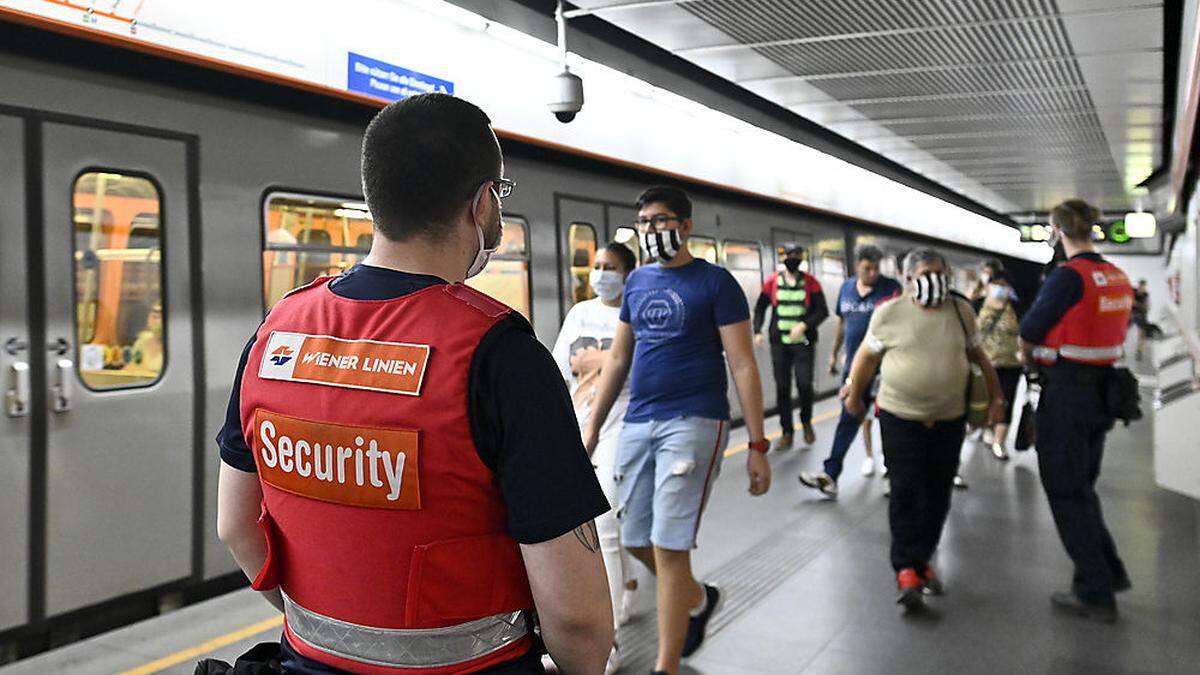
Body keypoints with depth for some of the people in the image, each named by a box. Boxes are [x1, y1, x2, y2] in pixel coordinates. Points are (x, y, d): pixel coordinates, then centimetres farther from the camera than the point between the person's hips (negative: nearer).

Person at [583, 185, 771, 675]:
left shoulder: (715, 282, -4)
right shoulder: (637, 281, 13)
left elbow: (743, 365, -6)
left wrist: (758, 446, -10)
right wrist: (593, 426, 16)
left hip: (693, 423, -6)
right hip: (638, 424, 6)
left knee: (668, 546, -8)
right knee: (637, 542, 11)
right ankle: (698, 599, 40)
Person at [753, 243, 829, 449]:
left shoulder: (811, 283, 0)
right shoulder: (772, 282, 4)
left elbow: (822, 311, -2)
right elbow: (760, 308, 11)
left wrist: (804, 324, -17)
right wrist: (757, 331, -2)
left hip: (804, 342, -2)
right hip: (779, 343, 2)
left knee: (804, 384, -10)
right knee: (782, 388, 4)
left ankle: (806, 422, 17)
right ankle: (787, 432, 14)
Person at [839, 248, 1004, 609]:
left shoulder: (962, 310, 2)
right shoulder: (889, 313, -7)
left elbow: (975, 353, 14)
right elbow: (867, 355, 5)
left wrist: (995, 394, 11)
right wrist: (854, 394, 12)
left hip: (949, 418, 4)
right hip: (901, 417, -3)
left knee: (938, 493, 9)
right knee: (906, 492, -7)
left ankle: (922, 560, 24)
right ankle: (906, 570, -1)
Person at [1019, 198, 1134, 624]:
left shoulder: (1067, 276, -19)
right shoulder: (1118, 277, 6)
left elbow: (1029, 332, -13)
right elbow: (1115, 330, 12)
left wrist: (1028, 357, 9)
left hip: (1066, 392, -8)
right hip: (1102, 388, 8)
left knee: (1066, 492, 4)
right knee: (1082, 485, 23)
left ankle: (1095, 593, 10)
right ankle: (1110, 571, 27)